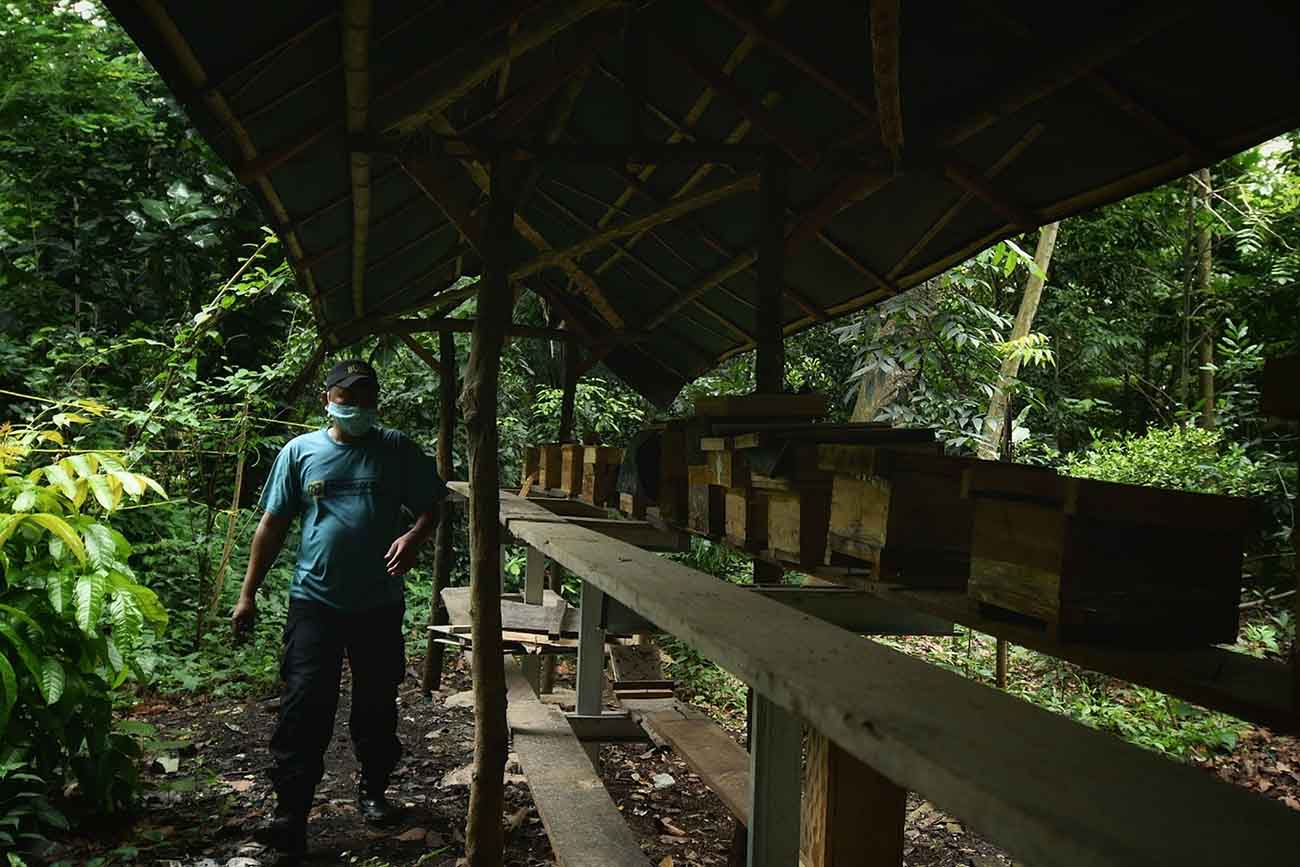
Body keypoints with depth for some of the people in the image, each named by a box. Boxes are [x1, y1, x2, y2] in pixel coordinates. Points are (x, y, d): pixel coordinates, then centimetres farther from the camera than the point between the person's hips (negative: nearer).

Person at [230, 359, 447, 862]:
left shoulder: (397, 451, 2)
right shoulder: (299, 452, 3)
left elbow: (431, 505, 6)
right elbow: (272, 525, 6)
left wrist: (414, 536, -17)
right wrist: (248, 594, 4)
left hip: (379, 605, 1)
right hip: (315, 602, -1)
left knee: (377, 706, 14)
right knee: (303, 709, -6)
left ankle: (373, 791, 35)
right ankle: (290, 820, 0)